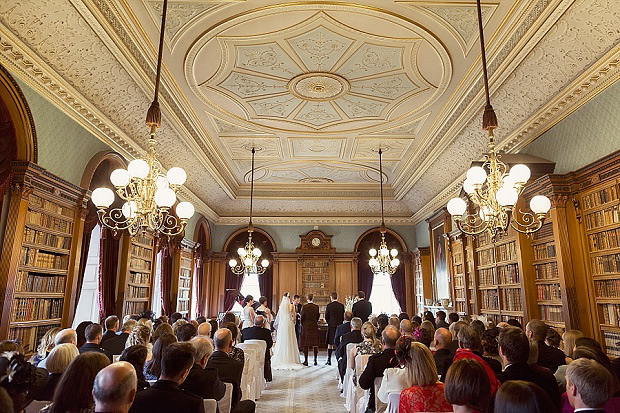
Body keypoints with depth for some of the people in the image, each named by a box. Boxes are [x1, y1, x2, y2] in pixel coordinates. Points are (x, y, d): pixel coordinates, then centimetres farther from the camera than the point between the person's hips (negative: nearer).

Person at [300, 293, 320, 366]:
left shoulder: (304, 307, -10)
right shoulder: (316, 307, -2)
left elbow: (302, 317, -5)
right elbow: (318, 317, 5)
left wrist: (302, 325, 10)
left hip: (306, 326, -2)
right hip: (314, 327, 3)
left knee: (306, 344, 4)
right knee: (315, 344, 9)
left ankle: (306, 361, 6)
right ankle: (315, 360, 12)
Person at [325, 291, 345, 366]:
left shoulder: (329, 306, -8)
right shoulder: (342, 305, -1)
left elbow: (326, 317, -3)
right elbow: (343, 316, 3)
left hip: (331, 326, -2)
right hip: (340, 326, 2)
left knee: (330, 344, 6)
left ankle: (329, 360, 6)